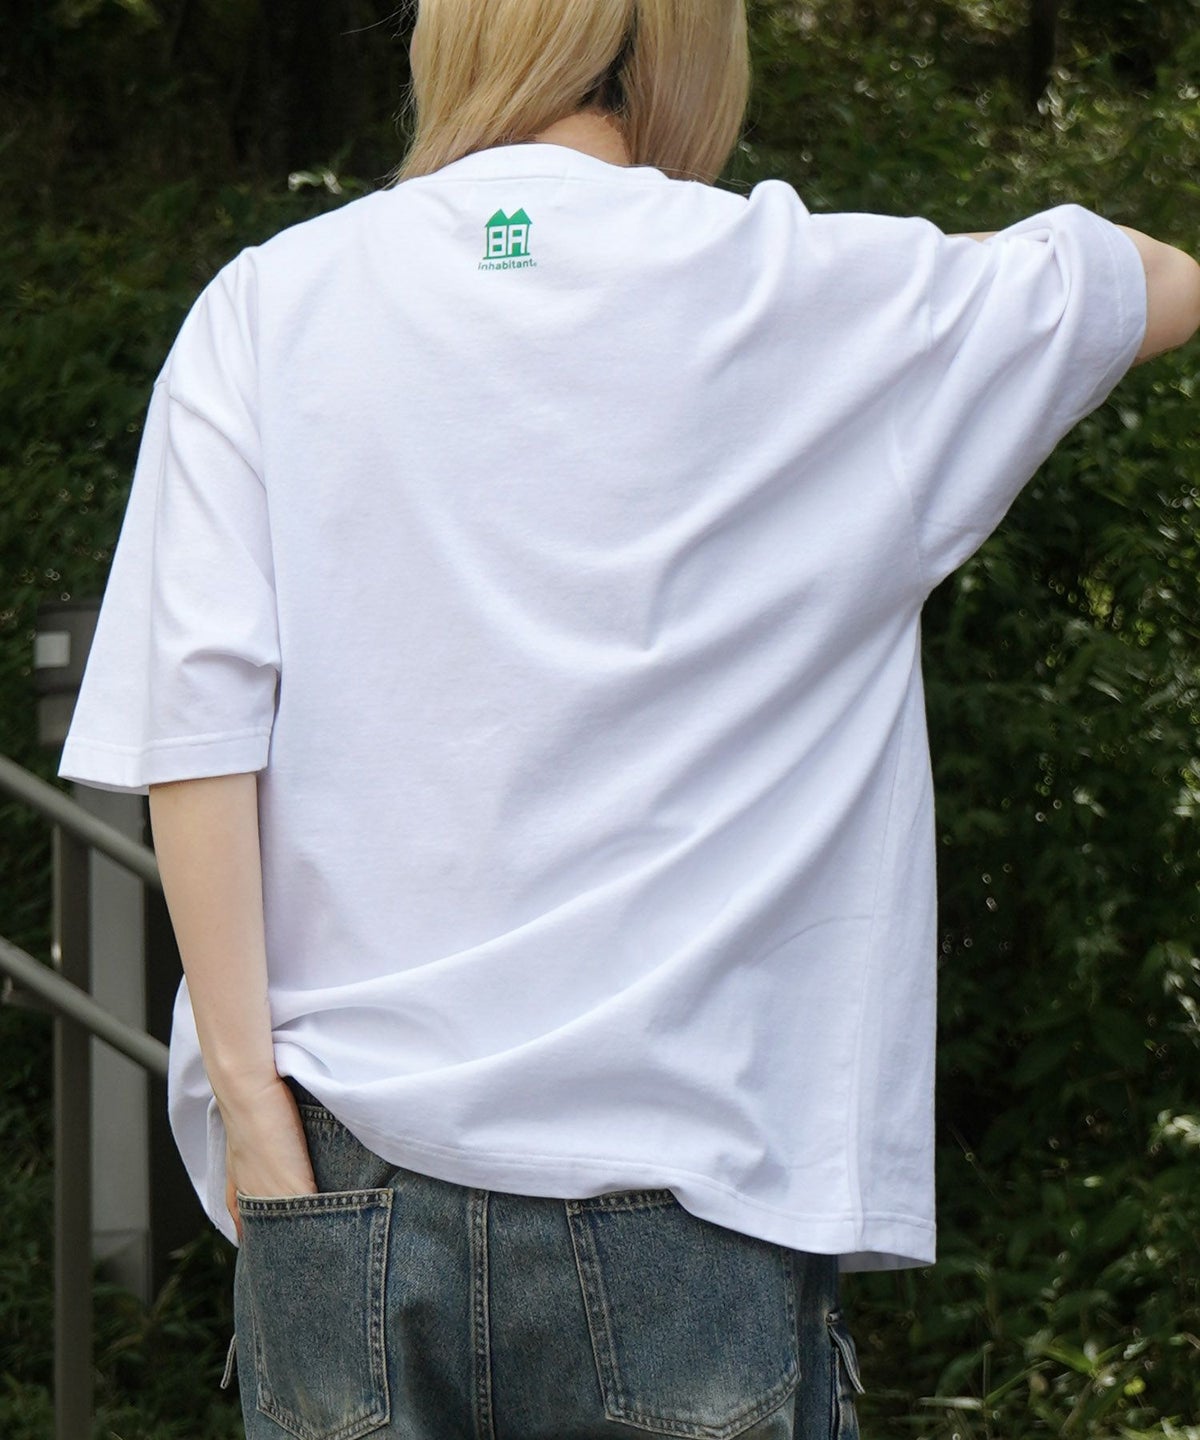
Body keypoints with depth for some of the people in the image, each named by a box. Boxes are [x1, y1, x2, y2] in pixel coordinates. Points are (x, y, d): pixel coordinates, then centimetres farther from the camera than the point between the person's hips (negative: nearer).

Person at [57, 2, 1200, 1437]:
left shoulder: (265, 307, 4)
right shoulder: (821, 299, 2)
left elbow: (198, 721, -3)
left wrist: (248, 1097, -2)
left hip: (357, 1158, 2)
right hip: (688, 1179, -1)